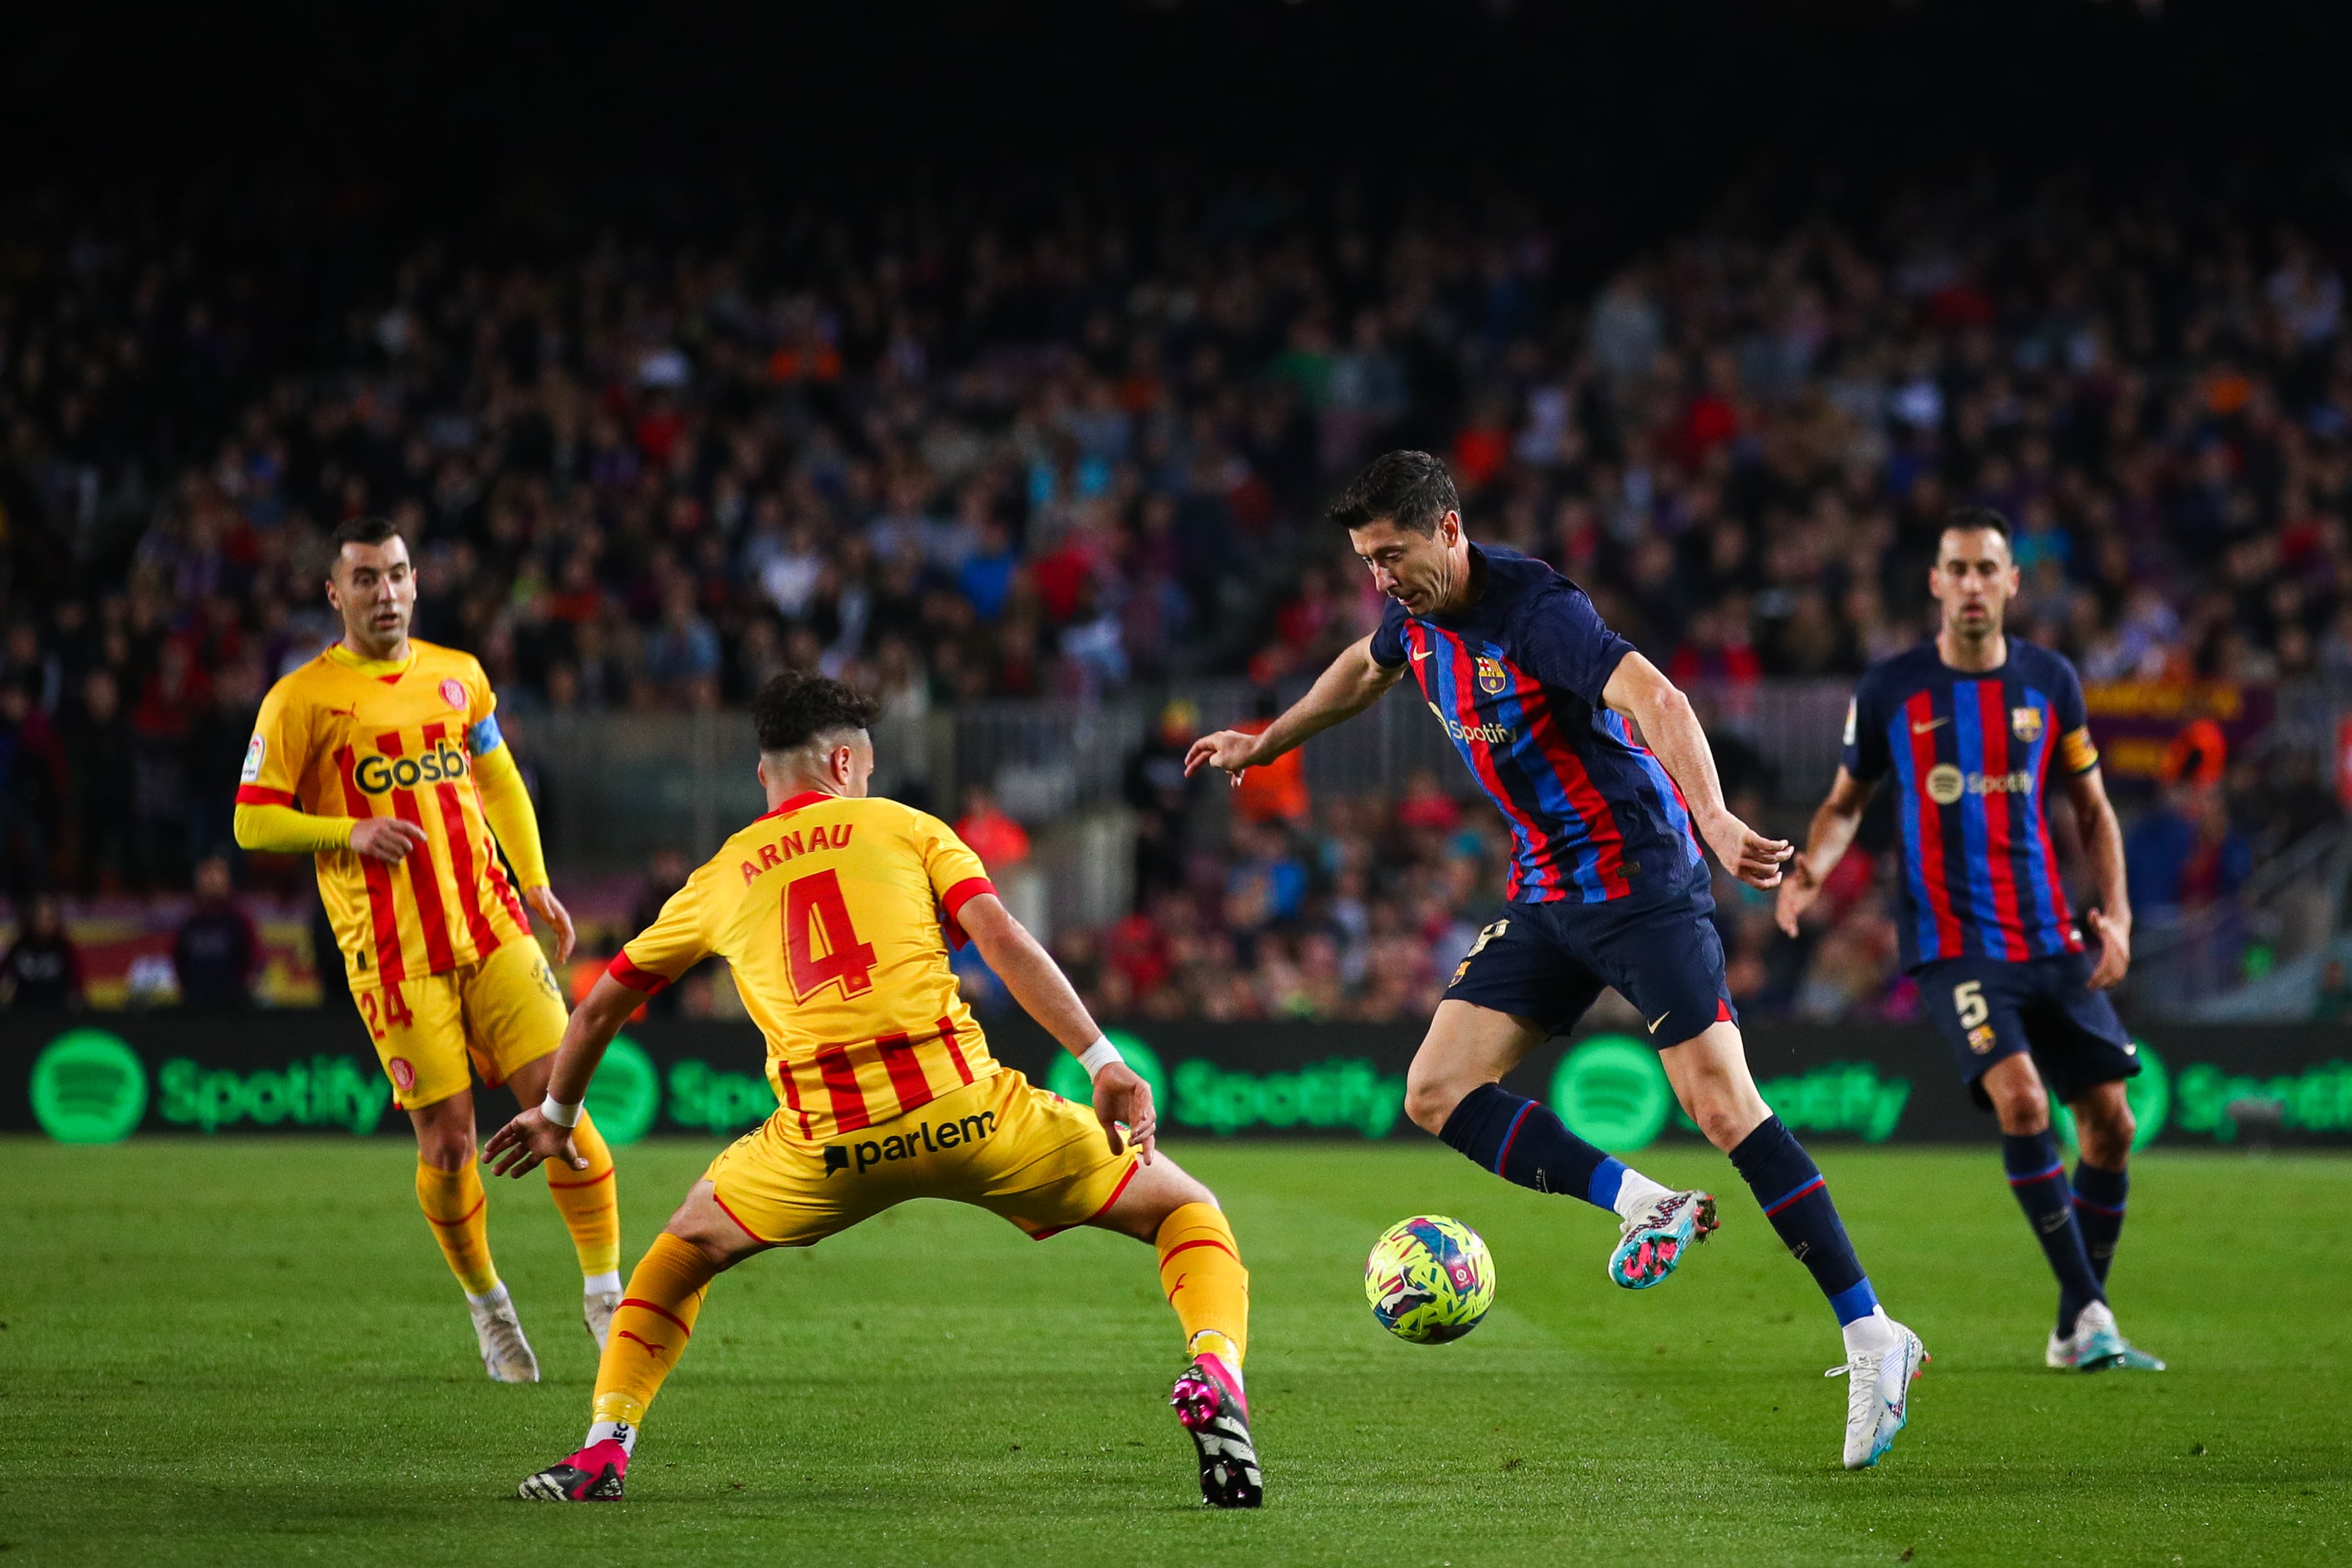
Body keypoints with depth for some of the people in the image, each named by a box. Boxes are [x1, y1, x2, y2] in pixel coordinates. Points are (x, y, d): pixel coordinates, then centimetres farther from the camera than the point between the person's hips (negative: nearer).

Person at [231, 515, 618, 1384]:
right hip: (393, 952, -3)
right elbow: (253, 821, -1)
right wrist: (350, 833, -15)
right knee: (447, 1140, -3)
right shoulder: (302, 699, -2)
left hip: (492, 927, 4)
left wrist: (536, 885, 17)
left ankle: (605, 1293, 2)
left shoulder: (458, 677, 12)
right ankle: (486, 1306, 19)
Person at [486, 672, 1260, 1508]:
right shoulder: (904, 827, 15)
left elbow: (599, 1007, 32)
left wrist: (557, 1116, 49)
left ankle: (605, 1445, 15)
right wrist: (1103, 1061, -6)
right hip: (962, 1109, -2)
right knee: (1188, 1212, 12)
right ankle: (1213, 1376, -17)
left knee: (684, 1250, 32)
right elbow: (1002, 939, -1)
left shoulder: (718, 882, 22)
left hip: (825, 1142, 2)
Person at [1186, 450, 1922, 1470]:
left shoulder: (1536, 609, -22)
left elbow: (1655, 700, -36)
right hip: (1547, 898, 8)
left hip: (1641, 880, -8)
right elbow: (1365, 669, 30)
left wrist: (1714, 820, -51)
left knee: (1724, 1109, -15)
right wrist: (1266, 744, 41)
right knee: (1435, 1094, -4)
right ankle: (1647, 1208, -1)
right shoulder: (1416, 621, 4)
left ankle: (1871, 1337, -10)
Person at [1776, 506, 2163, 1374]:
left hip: (2050, 940, 4)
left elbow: (2092, 808, 13)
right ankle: (2088, 1311, -18)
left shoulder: (2049, 681, 4)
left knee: (2109, 1123, 1)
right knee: (2020, 1100, -25)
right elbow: (1846, 801, 9)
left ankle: (2075, 1334, 16)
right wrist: (1812, 867, -11)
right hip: (1952, 940, -4)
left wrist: (2116, 915, 1)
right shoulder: (1889, 690, -2)